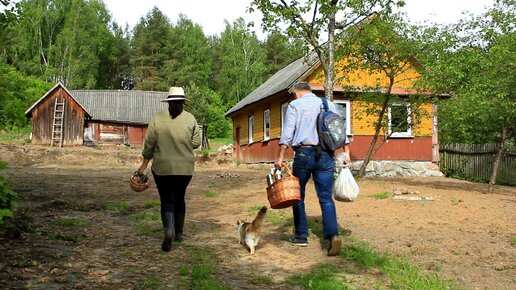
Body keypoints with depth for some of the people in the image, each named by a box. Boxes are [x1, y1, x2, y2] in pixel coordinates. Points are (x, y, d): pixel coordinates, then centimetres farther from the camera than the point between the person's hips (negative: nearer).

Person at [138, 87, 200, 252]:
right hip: (185, 168, 2)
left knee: (166, 200, 4)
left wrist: (144, 163, 8)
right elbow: (196, 142, -1)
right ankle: (179, 233, 25)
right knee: (179, 198, 18)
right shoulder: (190, 119, -3)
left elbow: (149, 143, -2)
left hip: (162, 167, -1)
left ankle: (169, 229, -21)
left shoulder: (157, 118, -4)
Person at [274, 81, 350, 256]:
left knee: (298, 196, 12)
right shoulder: (329, 104, 16)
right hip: (325, 155, 3)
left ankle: (301, 236, 17)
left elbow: (287, 133, -5)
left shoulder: (295, 105, 5)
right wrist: (346, 151, 7)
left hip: (303, 153, -3)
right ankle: (333, 234, -17)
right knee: (326, 198, 1)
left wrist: (280, 157, -7)